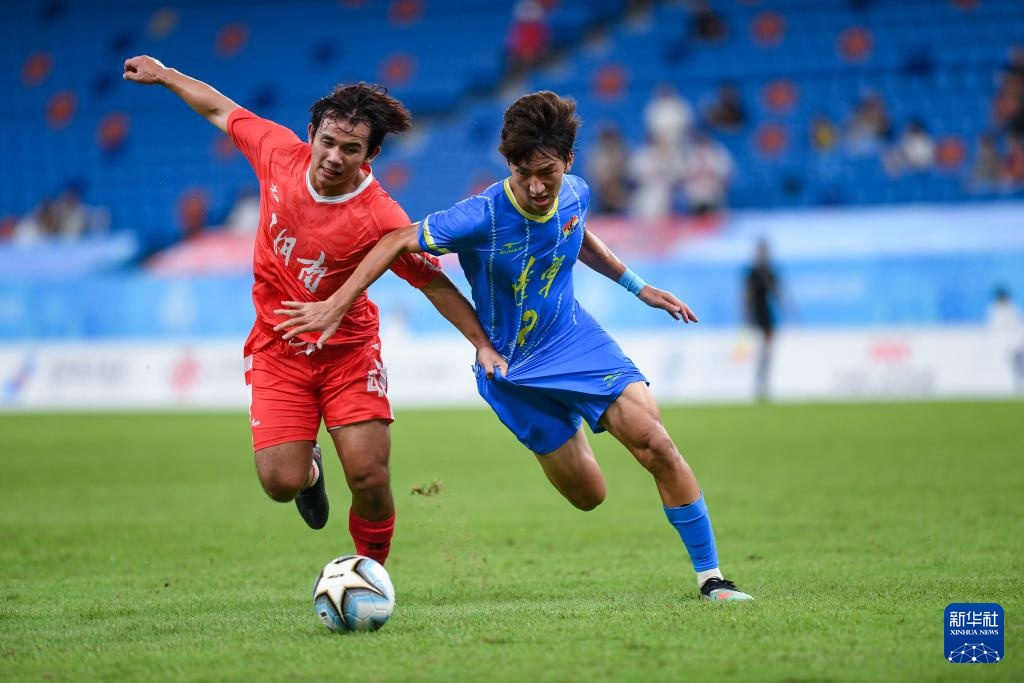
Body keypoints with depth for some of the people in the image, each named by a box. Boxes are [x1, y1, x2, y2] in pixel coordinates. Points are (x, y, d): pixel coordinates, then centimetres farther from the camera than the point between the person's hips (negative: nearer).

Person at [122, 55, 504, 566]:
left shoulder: (380, 219, -22)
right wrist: (163, 75, 16)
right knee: (281, 483, -10)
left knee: (369, 479, -11)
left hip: (348, 350, -2)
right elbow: (221, 111, 6)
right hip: (277, 348, 2)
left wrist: (483, 345, -15)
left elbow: (434, 283, -12)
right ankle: (309, 470, 29)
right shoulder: (279, 152, -13)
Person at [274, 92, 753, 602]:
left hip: (576, 338, 3)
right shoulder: (482, 217, -27)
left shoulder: (575, 195, -10)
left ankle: (710, 577, 0)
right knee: (589, 495, 4)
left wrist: (638, 286, 18)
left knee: (656, 445, -14)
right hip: (514, 367, -3)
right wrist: (335, 306, -17)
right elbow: (398, 243, -17)